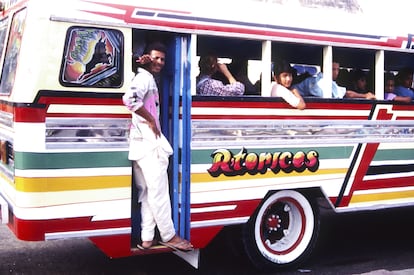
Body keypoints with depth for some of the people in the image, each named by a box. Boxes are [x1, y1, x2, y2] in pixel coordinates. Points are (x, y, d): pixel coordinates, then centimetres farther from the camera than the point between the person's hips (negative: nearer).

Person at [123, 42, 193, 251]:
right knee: (159, 191, -2)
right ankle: (168, 236, 7)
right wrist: (151, 120, -16)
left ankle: (147, 238, 15)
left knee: (147, 193, 11)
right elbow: (130, 99, -25)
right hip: (149, 143, -10)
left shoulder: (146, 77, 18)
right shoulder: (144, 77, -10)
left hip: (141, 144, 10)